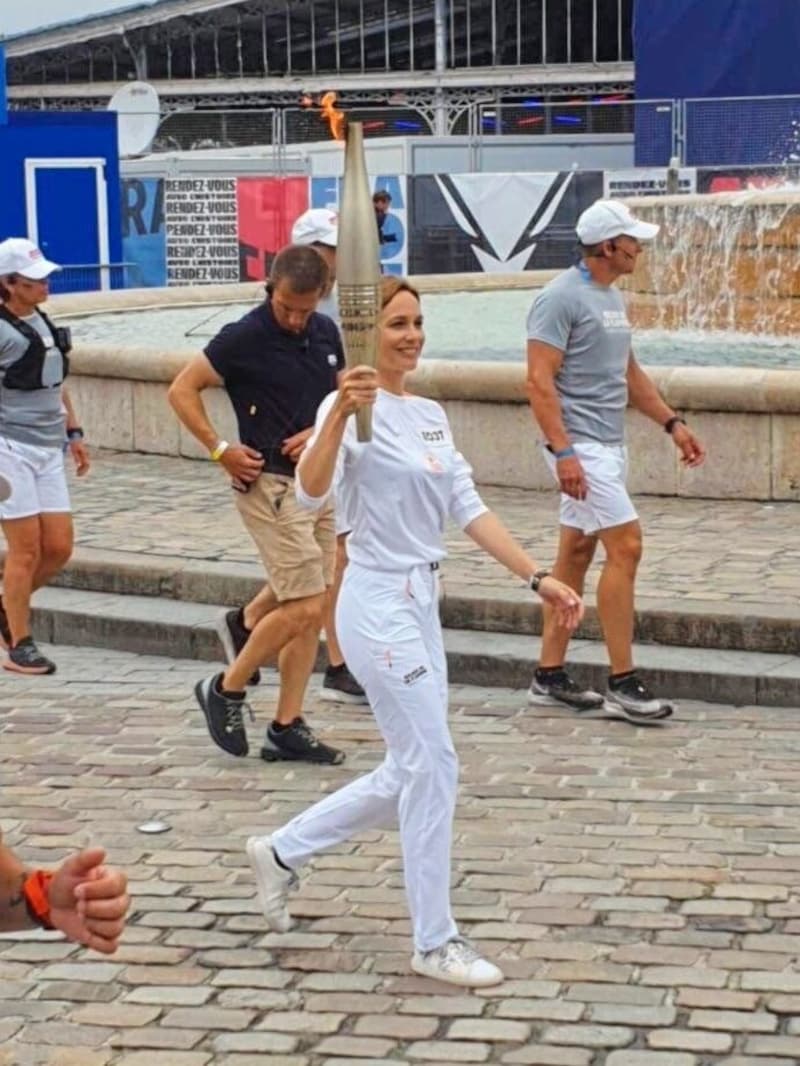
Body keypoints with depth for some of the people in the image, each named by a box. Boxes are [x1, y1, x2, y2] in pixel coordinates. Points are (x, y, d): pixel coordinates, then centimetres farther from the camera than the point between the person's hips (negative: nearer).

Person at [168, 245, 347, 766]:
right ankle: (226, 689, 9)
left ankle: (288, 727, 13)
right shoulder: (244, 337, -11)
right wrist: (220, 449, -12)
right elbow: (182, 390, -6)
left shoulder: (325, 333, 7)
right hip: (271, 484, -7)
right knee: (303, 608, -11)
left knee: (311, 612, 7)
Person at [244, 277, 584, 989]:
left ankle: (283, 851, 30)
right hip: (379, 605, -9)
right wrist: (340, 414, -45)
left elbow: (469, 509, 12)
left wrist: (538, 577, 5)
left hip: (421, 603, 9)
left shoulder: (431, 415, 13)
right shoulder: (354, 407, -13)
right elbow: (312, 492, -29)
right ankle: (435, 943, 5)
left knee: (411, 773, 13)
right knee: (432, 764, -6)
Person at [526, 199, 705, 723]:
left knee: (577, 553, 11)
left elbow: (629, 373, 25)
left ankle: (550, 675, 17)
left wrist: (672, 422, 19)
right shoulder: (562, 297, -13)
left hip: (610, 444, 10)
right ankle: (623, 683, -8)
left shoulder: (613, 297, 15)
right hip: (580, 445, -10)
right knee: (625, 545, -13)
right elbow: (540, 381, -19)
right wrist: (562, 452, -25)